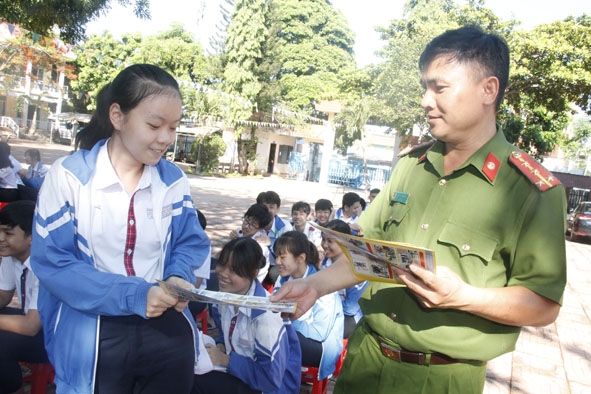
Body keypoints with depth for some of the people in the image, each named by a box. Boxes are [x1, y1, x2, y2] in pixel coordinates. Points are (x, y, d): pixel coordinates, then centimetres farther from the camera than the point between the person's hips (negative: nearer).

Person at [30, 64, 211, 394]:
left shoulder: (175, 180, -1)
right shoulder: (69, 175, -10)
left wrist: (179, 277, -16)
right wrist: (133, 294, -23)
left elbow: (191, 243, 7)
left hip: (168, 329, 3)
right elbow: (52, 263, -14)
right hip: (93, 337, -3)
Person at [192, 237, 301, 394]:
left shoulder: (266, 314, -28)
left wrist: (225, 360, -18)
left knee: (195, 380, -21)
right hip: (242, 368, 7)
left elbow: (271, 378, -25)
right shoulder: (227, 293, -3)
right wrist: (221, 346, -6)